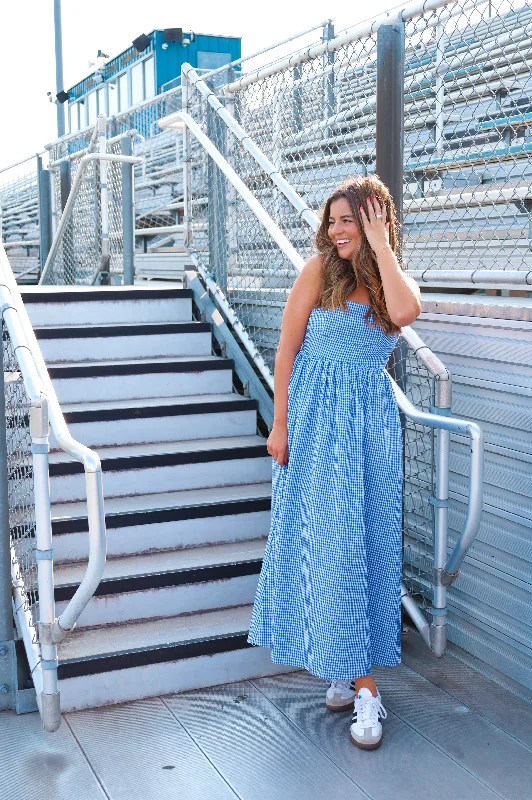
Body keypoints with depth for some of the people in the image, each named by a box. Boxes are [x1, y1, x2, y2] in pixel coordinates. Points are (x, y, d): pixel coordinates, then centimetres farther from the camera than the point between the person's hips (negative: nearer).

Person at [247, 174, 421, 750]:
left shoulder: (397, 280, 6)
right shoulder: (320, 269, -1)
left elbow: (404, 313, -20)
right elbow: (287, 347, -2)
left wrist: (380, 245, -12)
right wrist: (280, 424, -6)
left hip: (371, 422, 2)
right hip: (313, 420, -1)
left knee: (365, 542, 1)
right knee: (322, 542, 1)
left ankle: (355, 665, 13)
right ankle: (358, 681, 15)